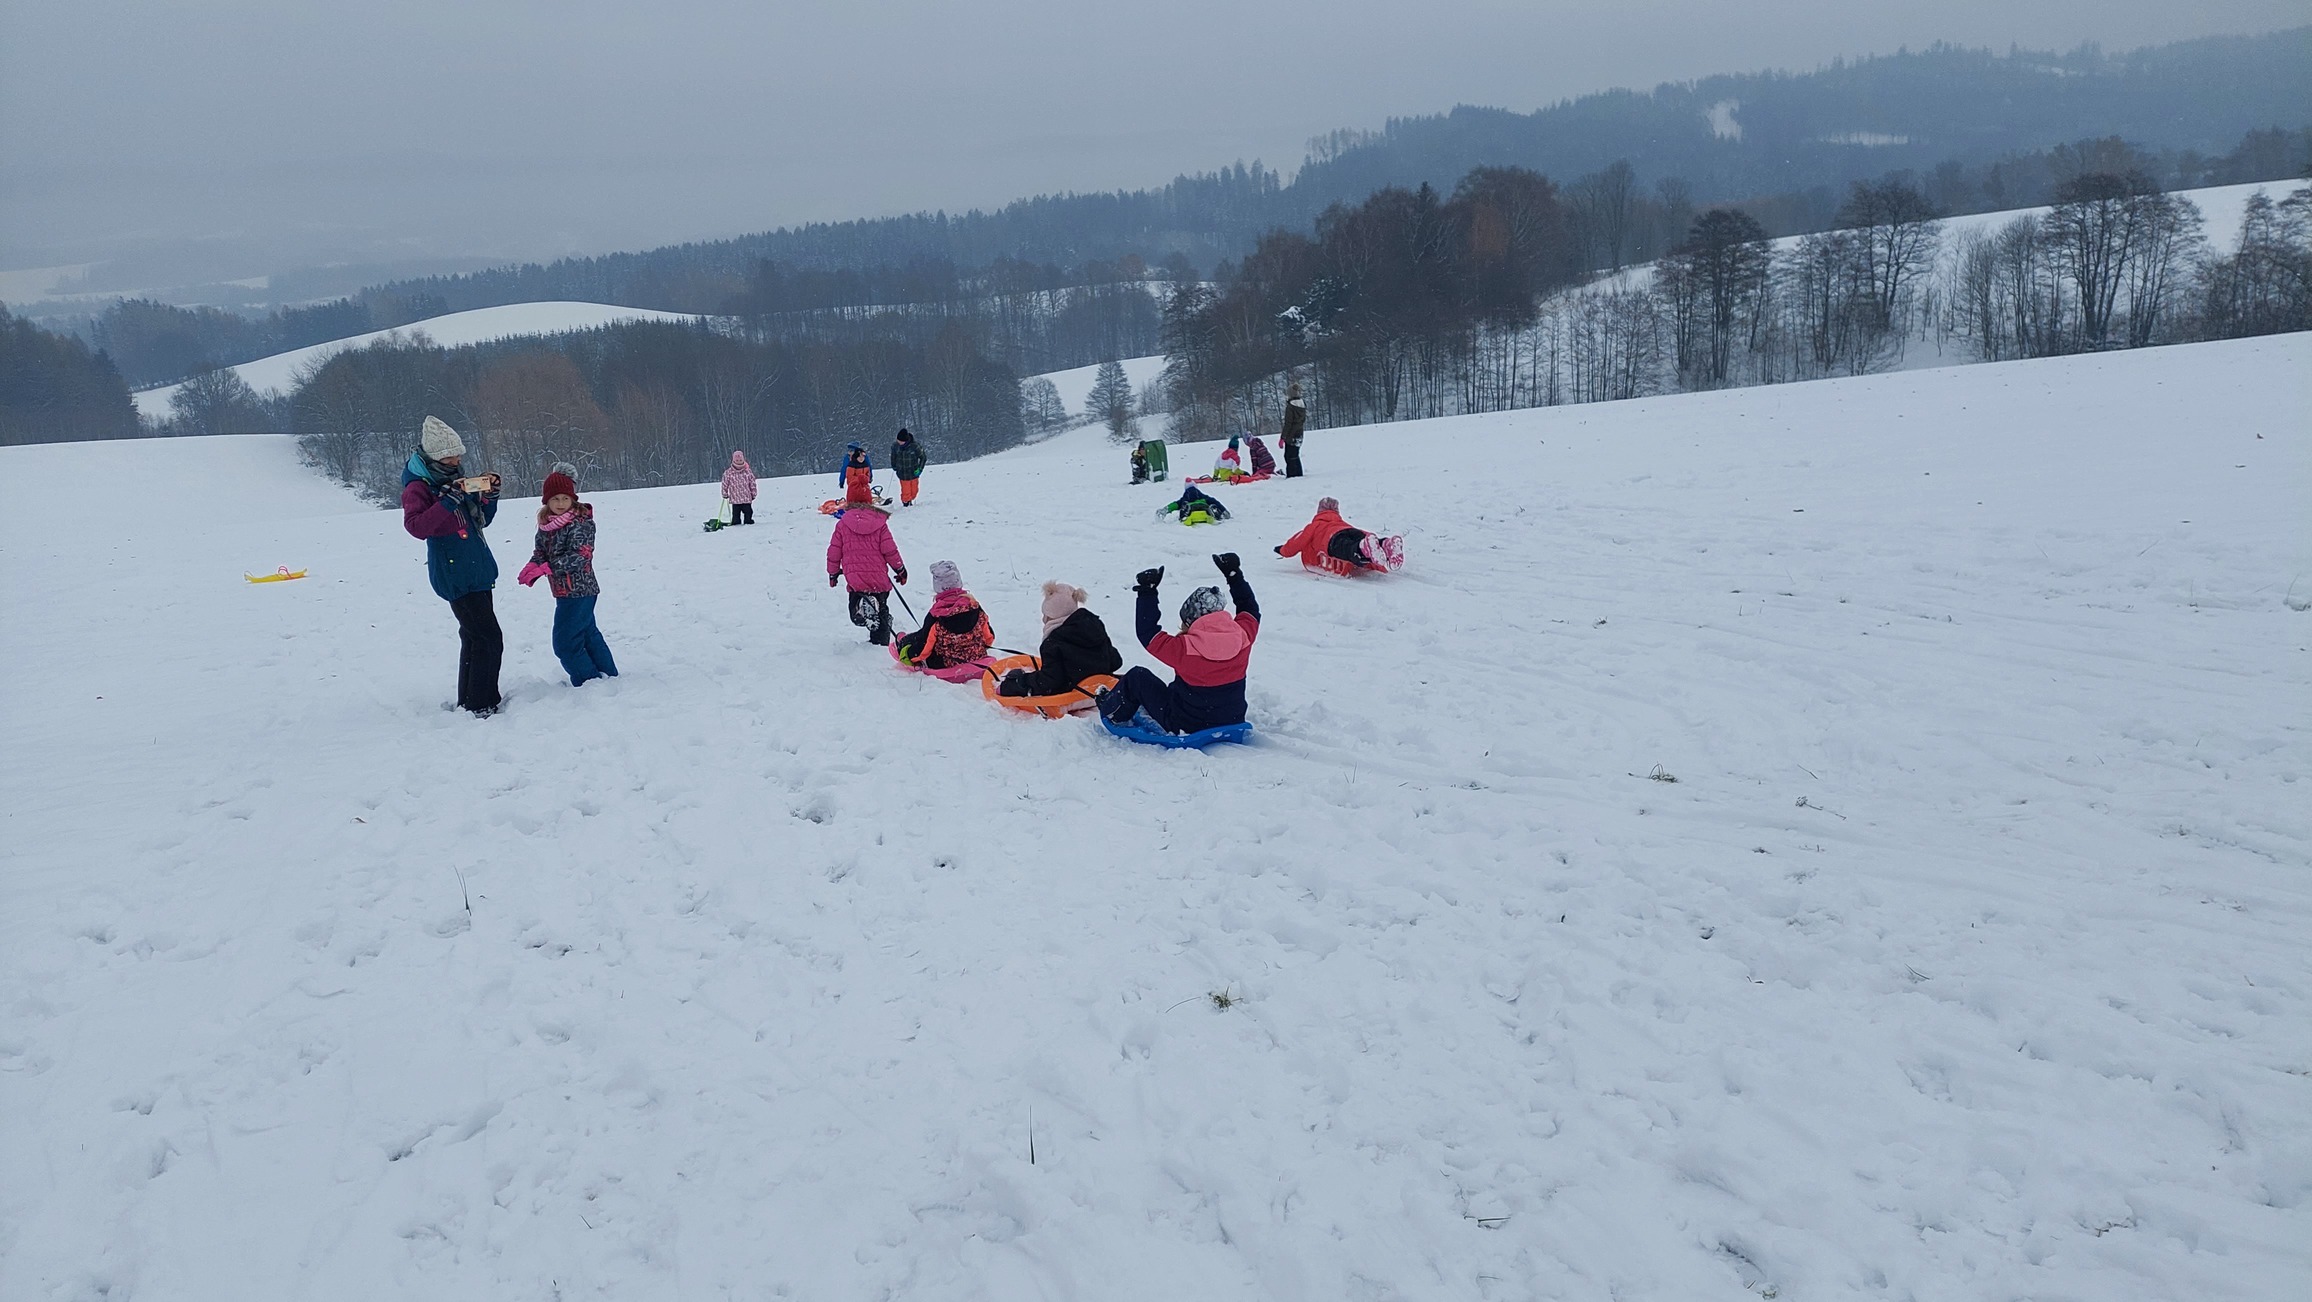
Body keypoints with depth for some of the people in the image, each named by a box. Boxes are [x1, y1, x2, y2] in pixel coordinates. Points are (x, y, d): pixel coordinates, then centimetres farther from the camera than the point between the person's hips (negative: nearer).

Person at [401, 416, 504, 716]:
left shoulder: (456, 481, 13)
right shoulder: (418, 488, -11)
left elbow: (481, 521, 22)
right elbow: (416, 526, -26)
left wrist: (489, 495, 4)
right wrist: (448, 502, -31)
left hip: (477, 571, 9)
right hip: (456, 577, -9)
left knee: (474, 636, 16)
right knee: (488, 638, -11)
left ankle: (469, 700, 27)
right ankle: (479, 706, -5)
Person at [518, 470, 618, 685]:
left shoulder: (579, 524, -17)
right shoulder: (546, 524, 8)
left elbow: (578, 556, -24)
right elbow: (541, 550, 8)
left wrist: (546, 568, -27)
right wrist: (533, 566, -14)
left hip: (577, 592, -9)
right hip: (566, 592, 9)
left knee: (565, 642, -7)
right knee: (588, 634, 18)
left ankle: (589, 680, 3)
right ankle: (608, 675, 30)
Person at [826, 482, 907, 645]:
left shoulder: (842, 524, 1)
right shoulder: (879, 522, 0)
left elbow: (834, 551, 5)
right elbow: (890, 550, 1)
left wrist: (833, 573, 22)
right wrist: (900, 569, 16)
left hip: (854, 578, -1)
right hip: (879, 579, 1)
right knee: (882, 611, 20)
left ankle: (862, 607, -23)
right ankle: (881, 641, 12)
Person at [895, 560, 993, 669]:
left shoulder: (935, 616, -21)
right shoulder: (974, 605, -10)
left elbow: (924, 646, -14)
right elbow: (989, 637, 1)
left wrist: (908, 655, 7)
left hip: (945, 665, -5)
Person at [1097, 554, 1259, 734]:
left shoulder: (1184, 649, -27)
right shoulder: (1242, 637, -14)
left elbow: (1147, 633, -14)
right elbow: (1250, 610, 8)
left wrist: (1147, 592, -8)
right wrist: (1234, 574, 15)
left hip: (1186, 728, -5)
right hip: (1232, 722, 5)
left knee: (1136, 676, 14)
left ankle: (1114, 716, 39)